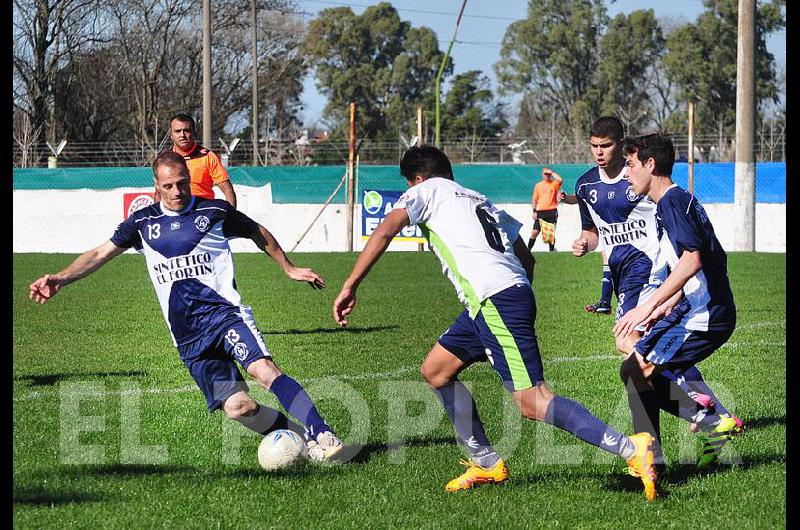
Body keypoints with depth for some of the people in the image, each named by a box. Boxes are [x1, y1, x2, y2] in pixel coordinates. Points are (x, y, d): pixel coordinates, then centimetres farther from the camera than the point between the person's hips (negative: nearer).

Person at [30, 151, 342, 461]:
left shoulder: (215, 211, 7)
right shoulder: (143, 222, 13)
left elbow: (258, 234, 22)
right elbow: (101, 254, 11)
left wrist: (289, 269, 29)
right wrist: (60, 279, -3)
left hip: (223, 311, -2)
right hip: (187, 337, 2)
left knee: (263, 370, -29)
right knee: (237, 407, -13)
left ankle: (324, 438, -32)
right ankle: (304, 437, 2)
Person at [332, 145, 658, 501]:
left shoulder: (428, 190, 10)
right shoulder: (481, 202, 30)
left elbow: (385, 231, -4)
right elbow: (526, 259, 29)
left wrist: (350, 286, -4)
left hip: (494, 299, -9)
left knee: (532, 402, -15)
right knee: (435, 371, 20)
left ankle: (631, 448, -25)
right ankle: (487, 464, 19)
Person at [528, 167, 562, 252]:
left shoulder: (554, 184, 6)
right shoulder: (538, 185, 11)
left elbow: (560, 180, -17)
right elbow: (534, 199, 10)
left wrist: (552, 173, -5)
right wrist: (534, 211, 0)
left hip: (552, 212, -1)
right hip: (540, 212, 1)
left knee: (551, 232, 3)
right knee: (535, 232, -5)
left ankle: (552, 250, 12)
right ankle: (528, 249, 0)